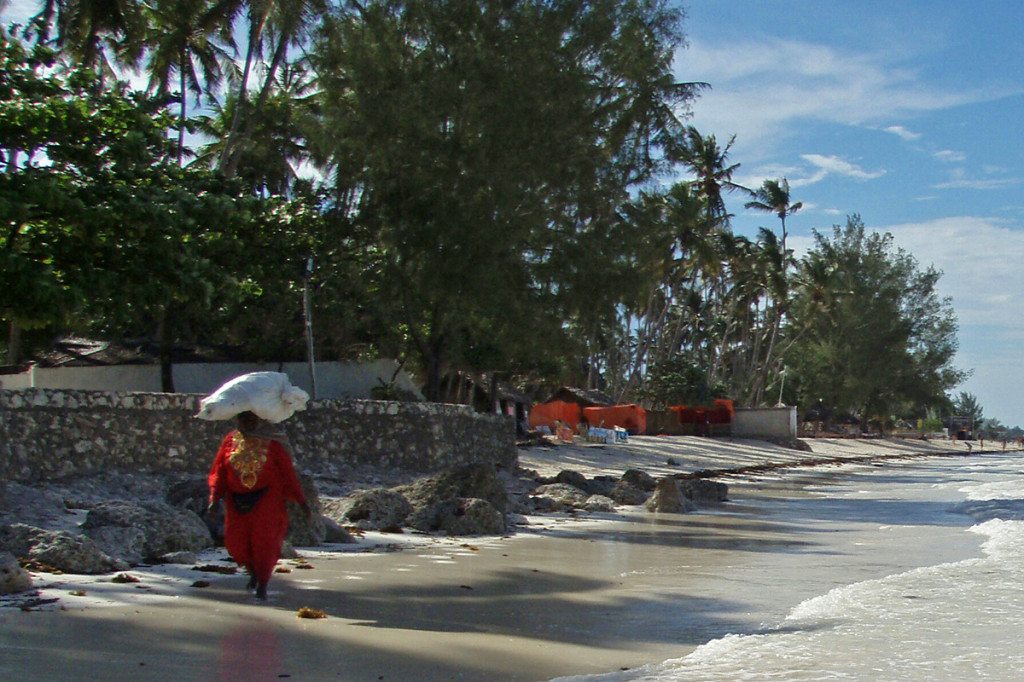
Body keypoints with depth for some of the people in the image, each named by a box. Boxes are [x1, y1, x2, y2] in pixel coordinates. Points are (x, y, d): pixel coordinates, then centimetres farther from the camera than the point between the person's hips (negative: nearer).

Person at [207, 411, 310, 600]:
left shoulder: (272, 443, -2)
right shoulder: (230, 441, 4)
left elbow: (288, 472, -1)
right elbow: (218, 471, 4)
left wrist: (301, 501, -2)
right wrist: (214, 499, -9)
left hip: (266, 498, -3)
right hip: (238, 501, 3)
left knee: (263, 541, -11)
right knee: (235, 542, -1)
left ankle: (262, 585, 2)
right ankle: (253, 570, 29)